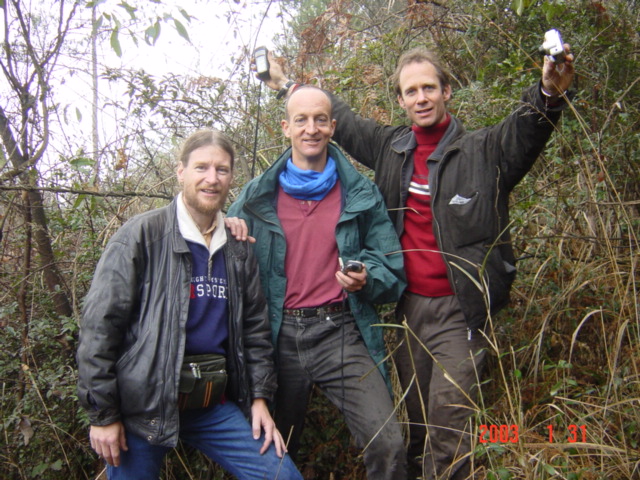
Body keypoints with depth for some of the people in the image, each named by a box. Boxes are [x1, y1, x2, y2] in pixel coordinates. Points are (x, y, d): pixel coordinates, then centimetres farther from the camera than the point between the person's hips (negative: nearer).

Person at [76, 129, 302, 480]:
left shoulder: (239, 248, 8)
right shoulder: (142, 235, -8)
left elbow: (254, 328, 12)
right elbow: (99, 326, -10)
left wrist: (259, 397, 6)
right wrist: (102, 414, -10)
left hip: (216, 404, 4)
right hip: (144, 406, -4)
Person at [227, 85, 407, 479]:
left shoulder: (362, 194, 4)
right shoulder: (257, 196, 5)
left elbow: (392, 270, 4)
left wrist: (365, 279, -17)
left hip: (341, 332, -1)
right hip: (279, 336, 2)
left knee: (388, 444, -16)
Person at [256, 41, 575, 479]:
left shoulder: (484, 151, -5)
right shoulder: (391, 147, 8)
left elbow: (526, 130, -23)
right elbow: (341, 119, 21)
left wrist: (550, 94, -45)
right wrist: (287, 84, 29)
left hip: (459, 309, -4)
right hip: (409, 306, 5)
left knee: (448, 418, -10)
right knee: (414, 418, 15)